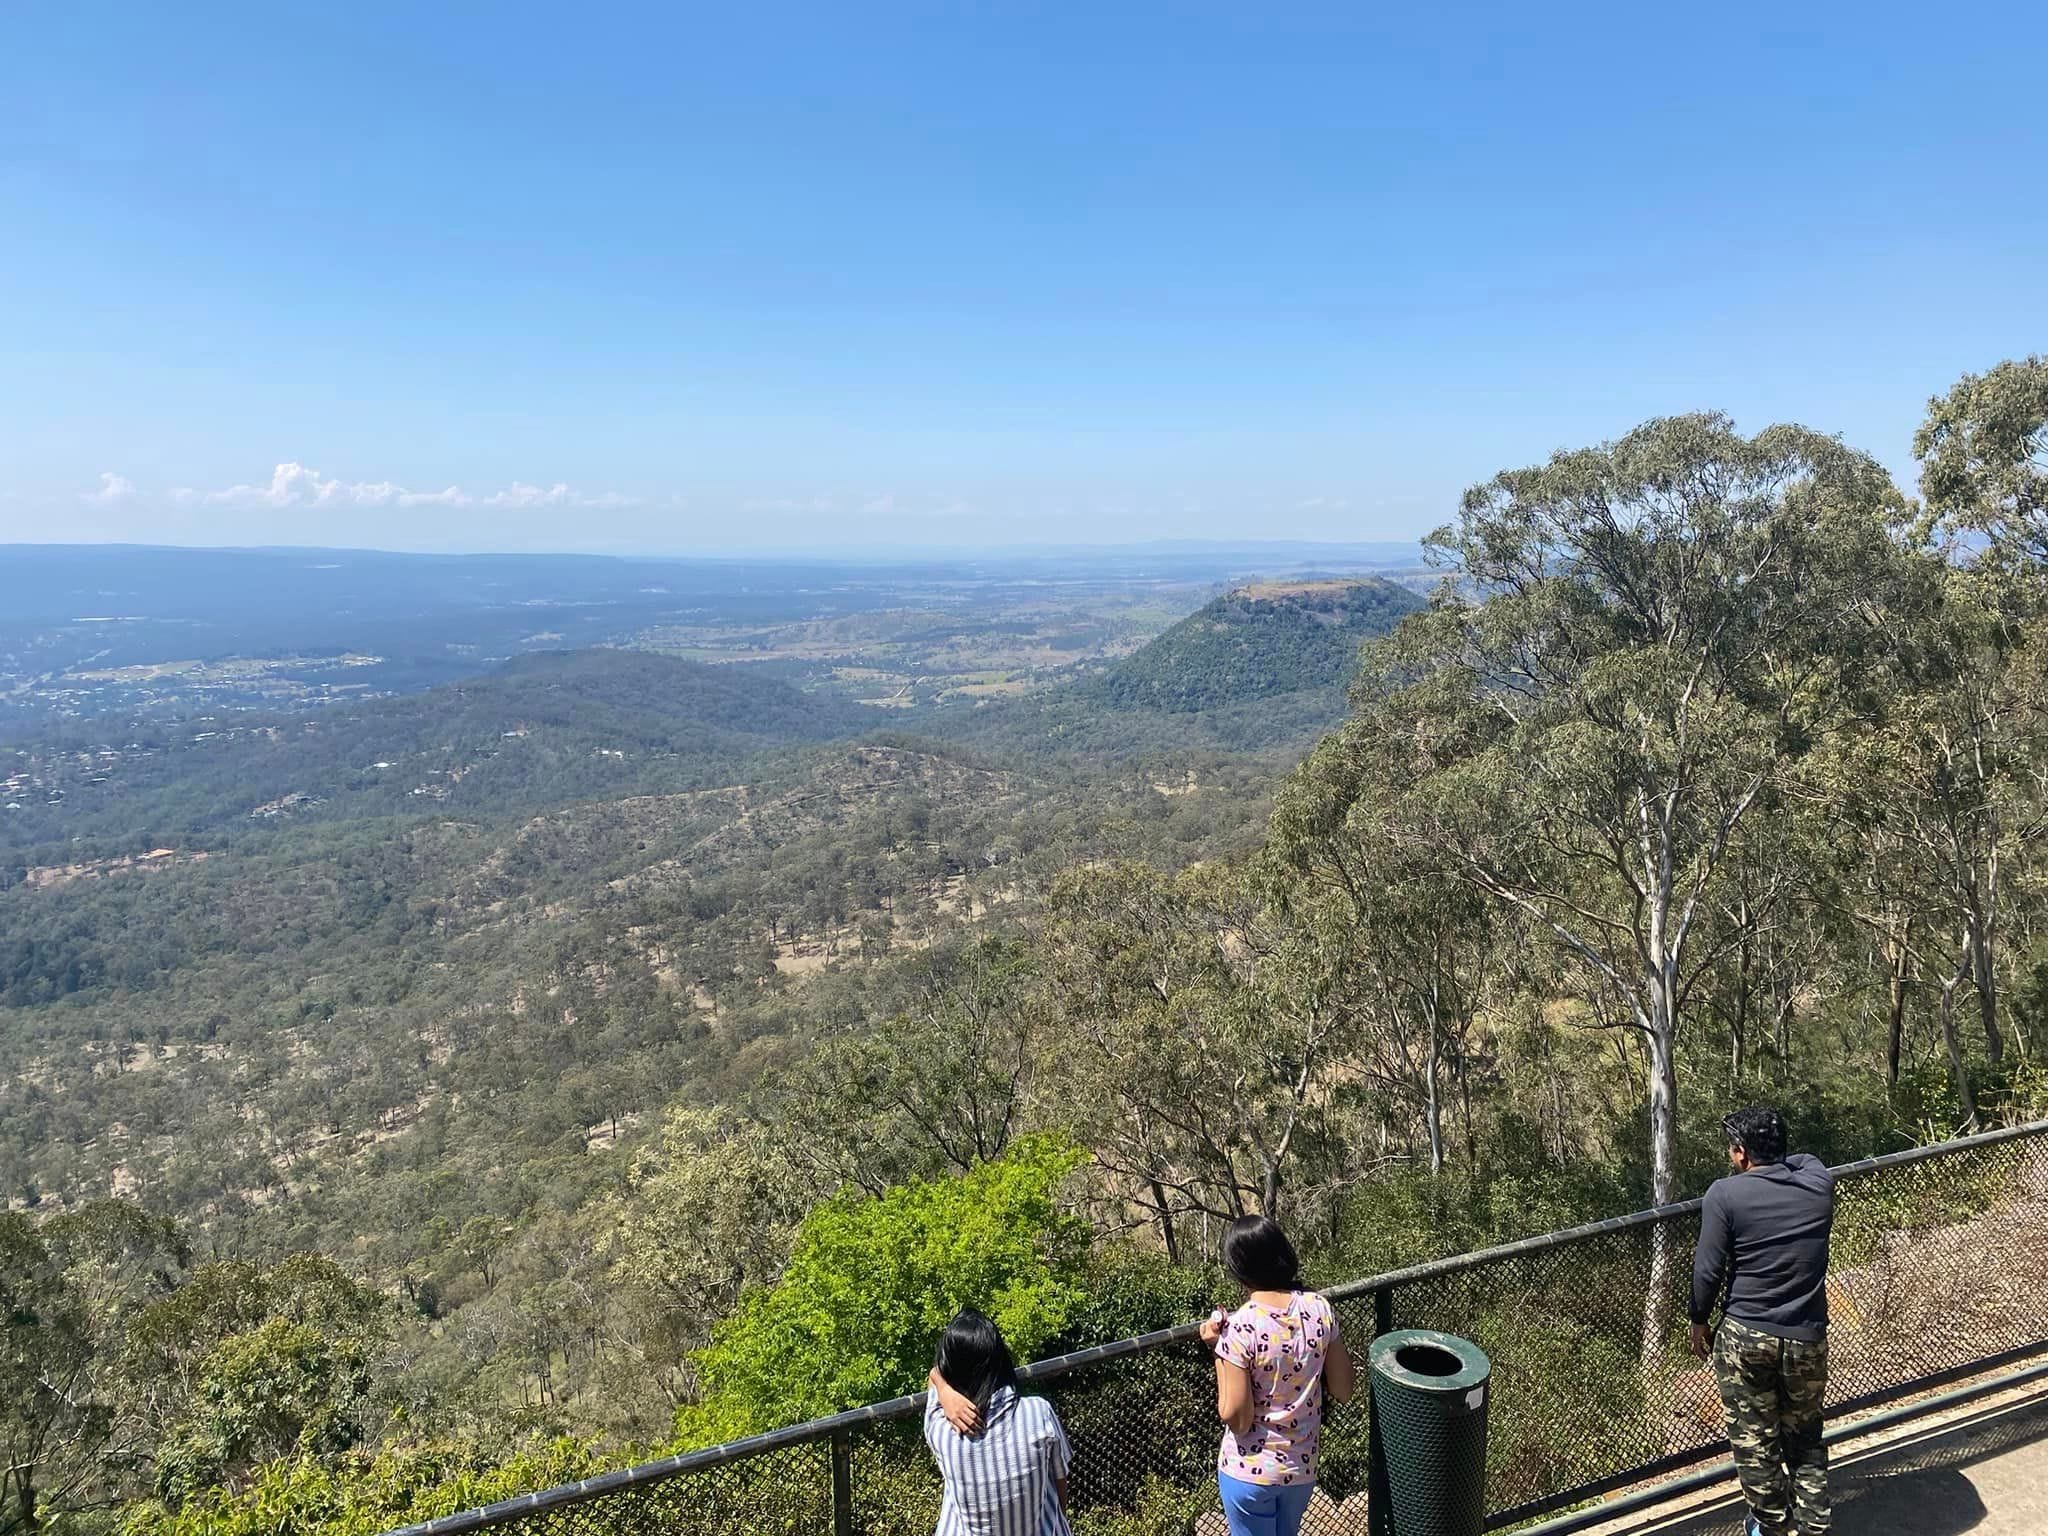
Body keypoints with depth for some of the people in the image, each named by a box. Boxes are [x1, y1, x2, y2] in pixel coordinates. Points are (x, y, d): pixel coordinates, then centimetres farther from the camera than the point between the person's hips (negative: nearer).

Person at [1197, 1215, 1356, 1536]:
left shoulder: (1239, 1328, -25)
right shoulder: (1319, 1309, -10)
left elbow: (1236, 1418, -20)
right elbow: (1343, 1390, -1)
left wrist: (1219, 1352, -14)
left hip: (1249, 1473, -4)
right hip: (1302, 1467, 5)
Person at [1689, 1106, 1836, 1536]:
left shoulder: (1725, 1194, -15)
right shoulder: (1817, 1179, -6)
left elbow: (1708, 1269, -10)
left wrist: (1699, 1321, 4)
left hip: (1745, 1336, -3)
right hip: (1807, 1337, 3)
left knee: (1754, 1438, 14)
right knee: (1805, 1435, 20)